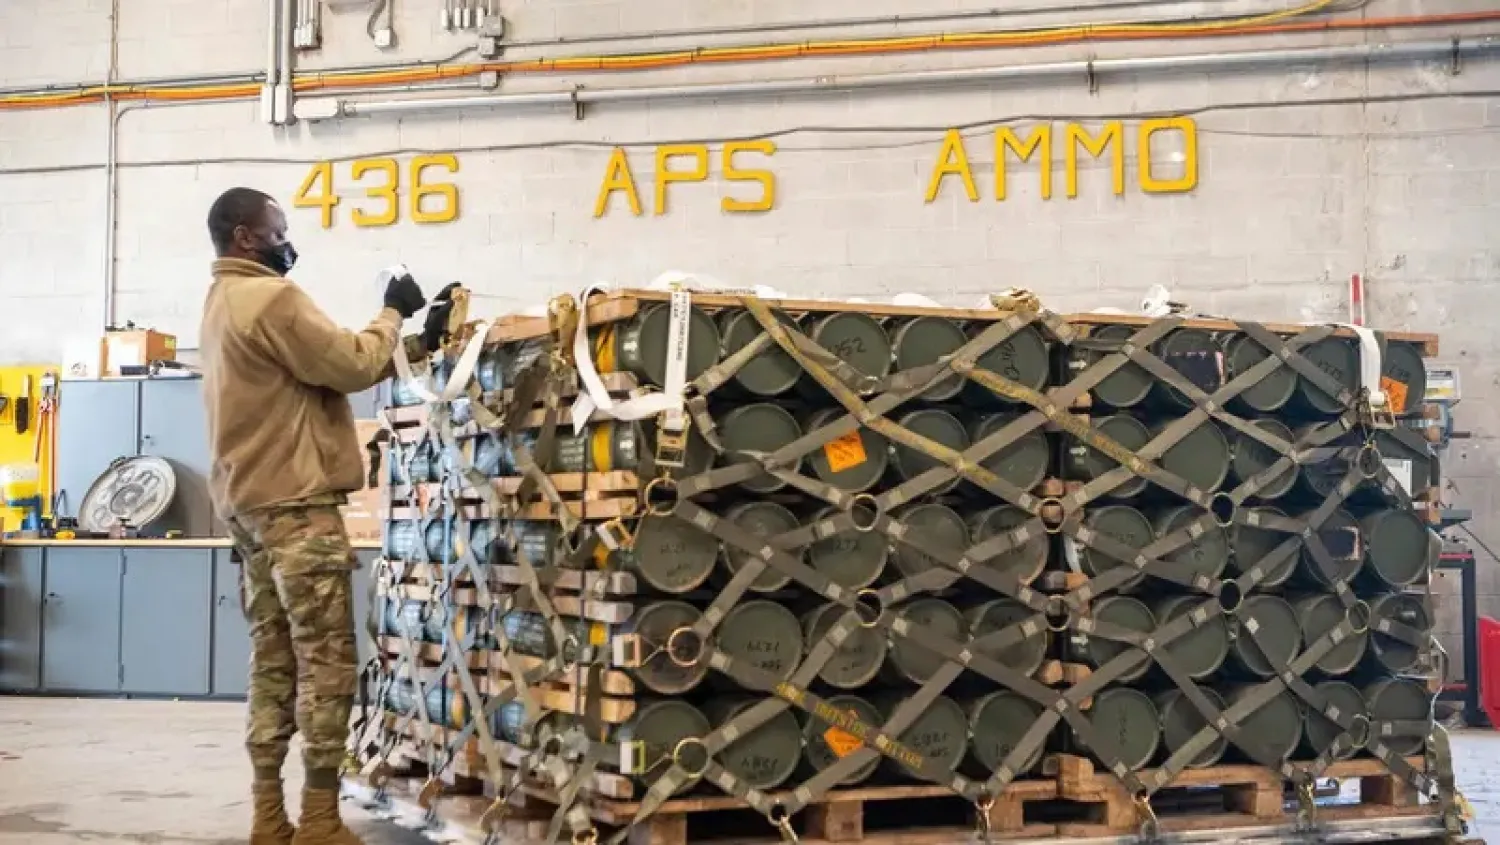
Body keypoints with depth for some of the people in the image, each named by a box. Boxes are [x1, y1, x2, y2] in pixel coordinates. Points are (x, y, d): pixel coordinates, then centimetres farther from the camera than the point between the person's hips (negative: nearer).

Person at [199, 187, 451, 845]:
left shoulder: (222, 303, 20)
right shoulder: (273, 297, -12)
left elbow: (328, 367, 16)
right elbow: (351, 367, -11)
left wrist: (416, 343, 11)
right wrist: (393, 314, 5)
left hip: (246, 502, 10)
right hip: (295, 501, -10)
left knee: (273, 660, 9)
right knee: (326, 662, -6)